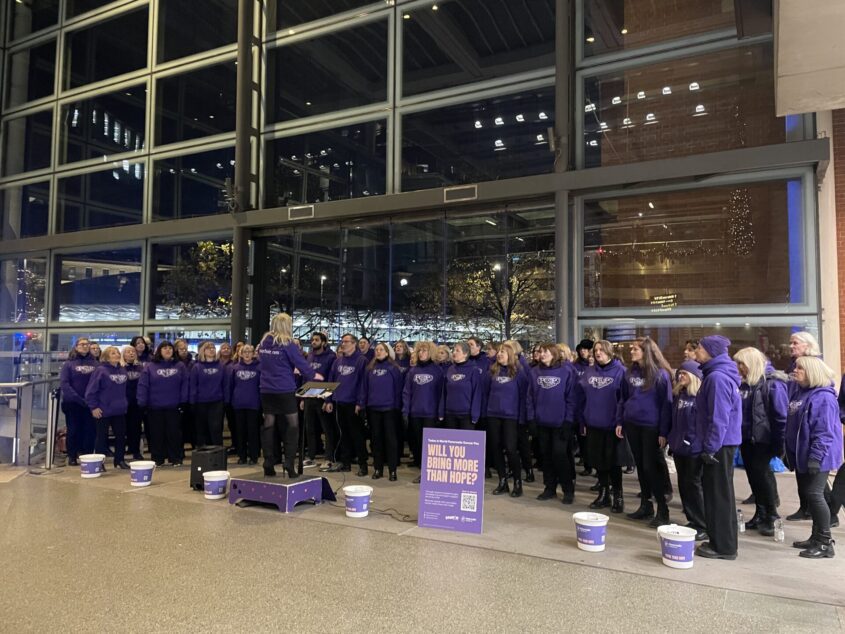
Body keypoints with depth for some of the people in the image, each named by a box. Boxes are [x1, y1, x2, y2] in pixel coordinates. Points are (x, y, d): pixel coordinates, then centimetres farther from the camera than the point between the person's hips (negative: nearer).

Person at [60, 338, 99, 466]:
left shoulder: (95, 363, 4)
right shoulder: (69, 363, 0)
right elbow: (64, 383, -8)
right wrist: (78, 398, -16)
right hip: (72, 402, -1)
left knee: (90, 430, 3)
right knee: (74, 430, 7)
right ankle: (72, 457, 17)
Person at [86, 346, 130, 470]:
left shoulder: (123, 370, 6)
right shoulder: (100, 370, -12)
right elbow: (91, 390, -13)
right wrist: (93, 407, -14)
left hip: (120, 411, 6)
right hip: (103, 411, -6)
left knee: (121, 436, 11)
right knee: (102, 437, 5)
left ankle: (120, 460, 24)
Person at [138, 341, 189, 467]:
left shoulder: (180, 366, 4)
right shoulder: (150, 367, 1)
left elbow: (185, 384, 2)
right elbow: (143, 385, -3)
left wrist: (183, 400, -6)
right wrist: (142, 402, -10)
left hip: (173, 407, 0)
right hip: (154, 407, 0)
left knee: (174, 433, 4)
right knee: (157, 434, 8)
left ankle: (175, 459, 13)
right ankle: (157, 459, 18)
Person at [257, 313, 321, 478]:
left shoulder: (263, 343, 7)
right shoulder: (287, 344, -11)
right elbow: (301, 364, -9)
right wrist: (314, 375, 10)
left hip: (266, 390, 6)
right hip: (285, 391, -6)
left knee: (268, 426, 9)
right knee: (292, 425, 4)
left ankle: (268, 465, 12)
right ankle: (289, 463, -2)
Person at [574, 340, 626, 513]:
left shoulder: (620, 371, -8)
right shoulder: (588, 372, 7)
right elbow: (580, 398, 10)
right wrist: (582, 421, 7)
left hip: (612, 426, -5)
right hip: (593, 425, 5)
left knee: (613, 462, 4)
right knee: (598, 461, 12)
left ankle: (617, 496, 19)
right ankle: (603, 494, 27)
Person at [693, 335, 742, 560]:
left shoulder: (717, 377, -20)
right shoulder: (715, 374, 11)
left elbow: (719, 418, -23)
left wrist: (710, 448, -18)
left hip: (719, 444, -10)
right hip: (720, 443, 10)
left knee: (719, 494, 0)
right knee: (714, 491, 16)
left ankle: (724, 546, 10)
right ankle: (718, 540, 26)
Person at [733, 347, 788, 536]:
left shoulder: (772, 383, -13)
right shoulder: (743, 383, 9)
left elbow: (780, 415, -15)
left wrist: (779, 443, -15)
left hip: (763, 439, -7)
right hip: (746, 438, 7)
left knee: (762, 474, -3)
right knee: (753, 475, 12)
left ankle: (772, 517, 11)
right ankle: (760, 514, 23)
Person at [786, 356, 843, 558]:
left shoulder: (823, 397, -18)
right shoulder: (799, 393, 12)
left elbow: (824, 431, -23)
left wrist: (816, 457, -26)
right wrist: (789, 451, 21)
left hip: (816, 457, -10)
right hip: (801, 455, 10)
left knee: (814, 495, -8)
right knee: (807, 494, 14)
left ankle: (825, 543, 2)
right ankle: (816, 537, 26)